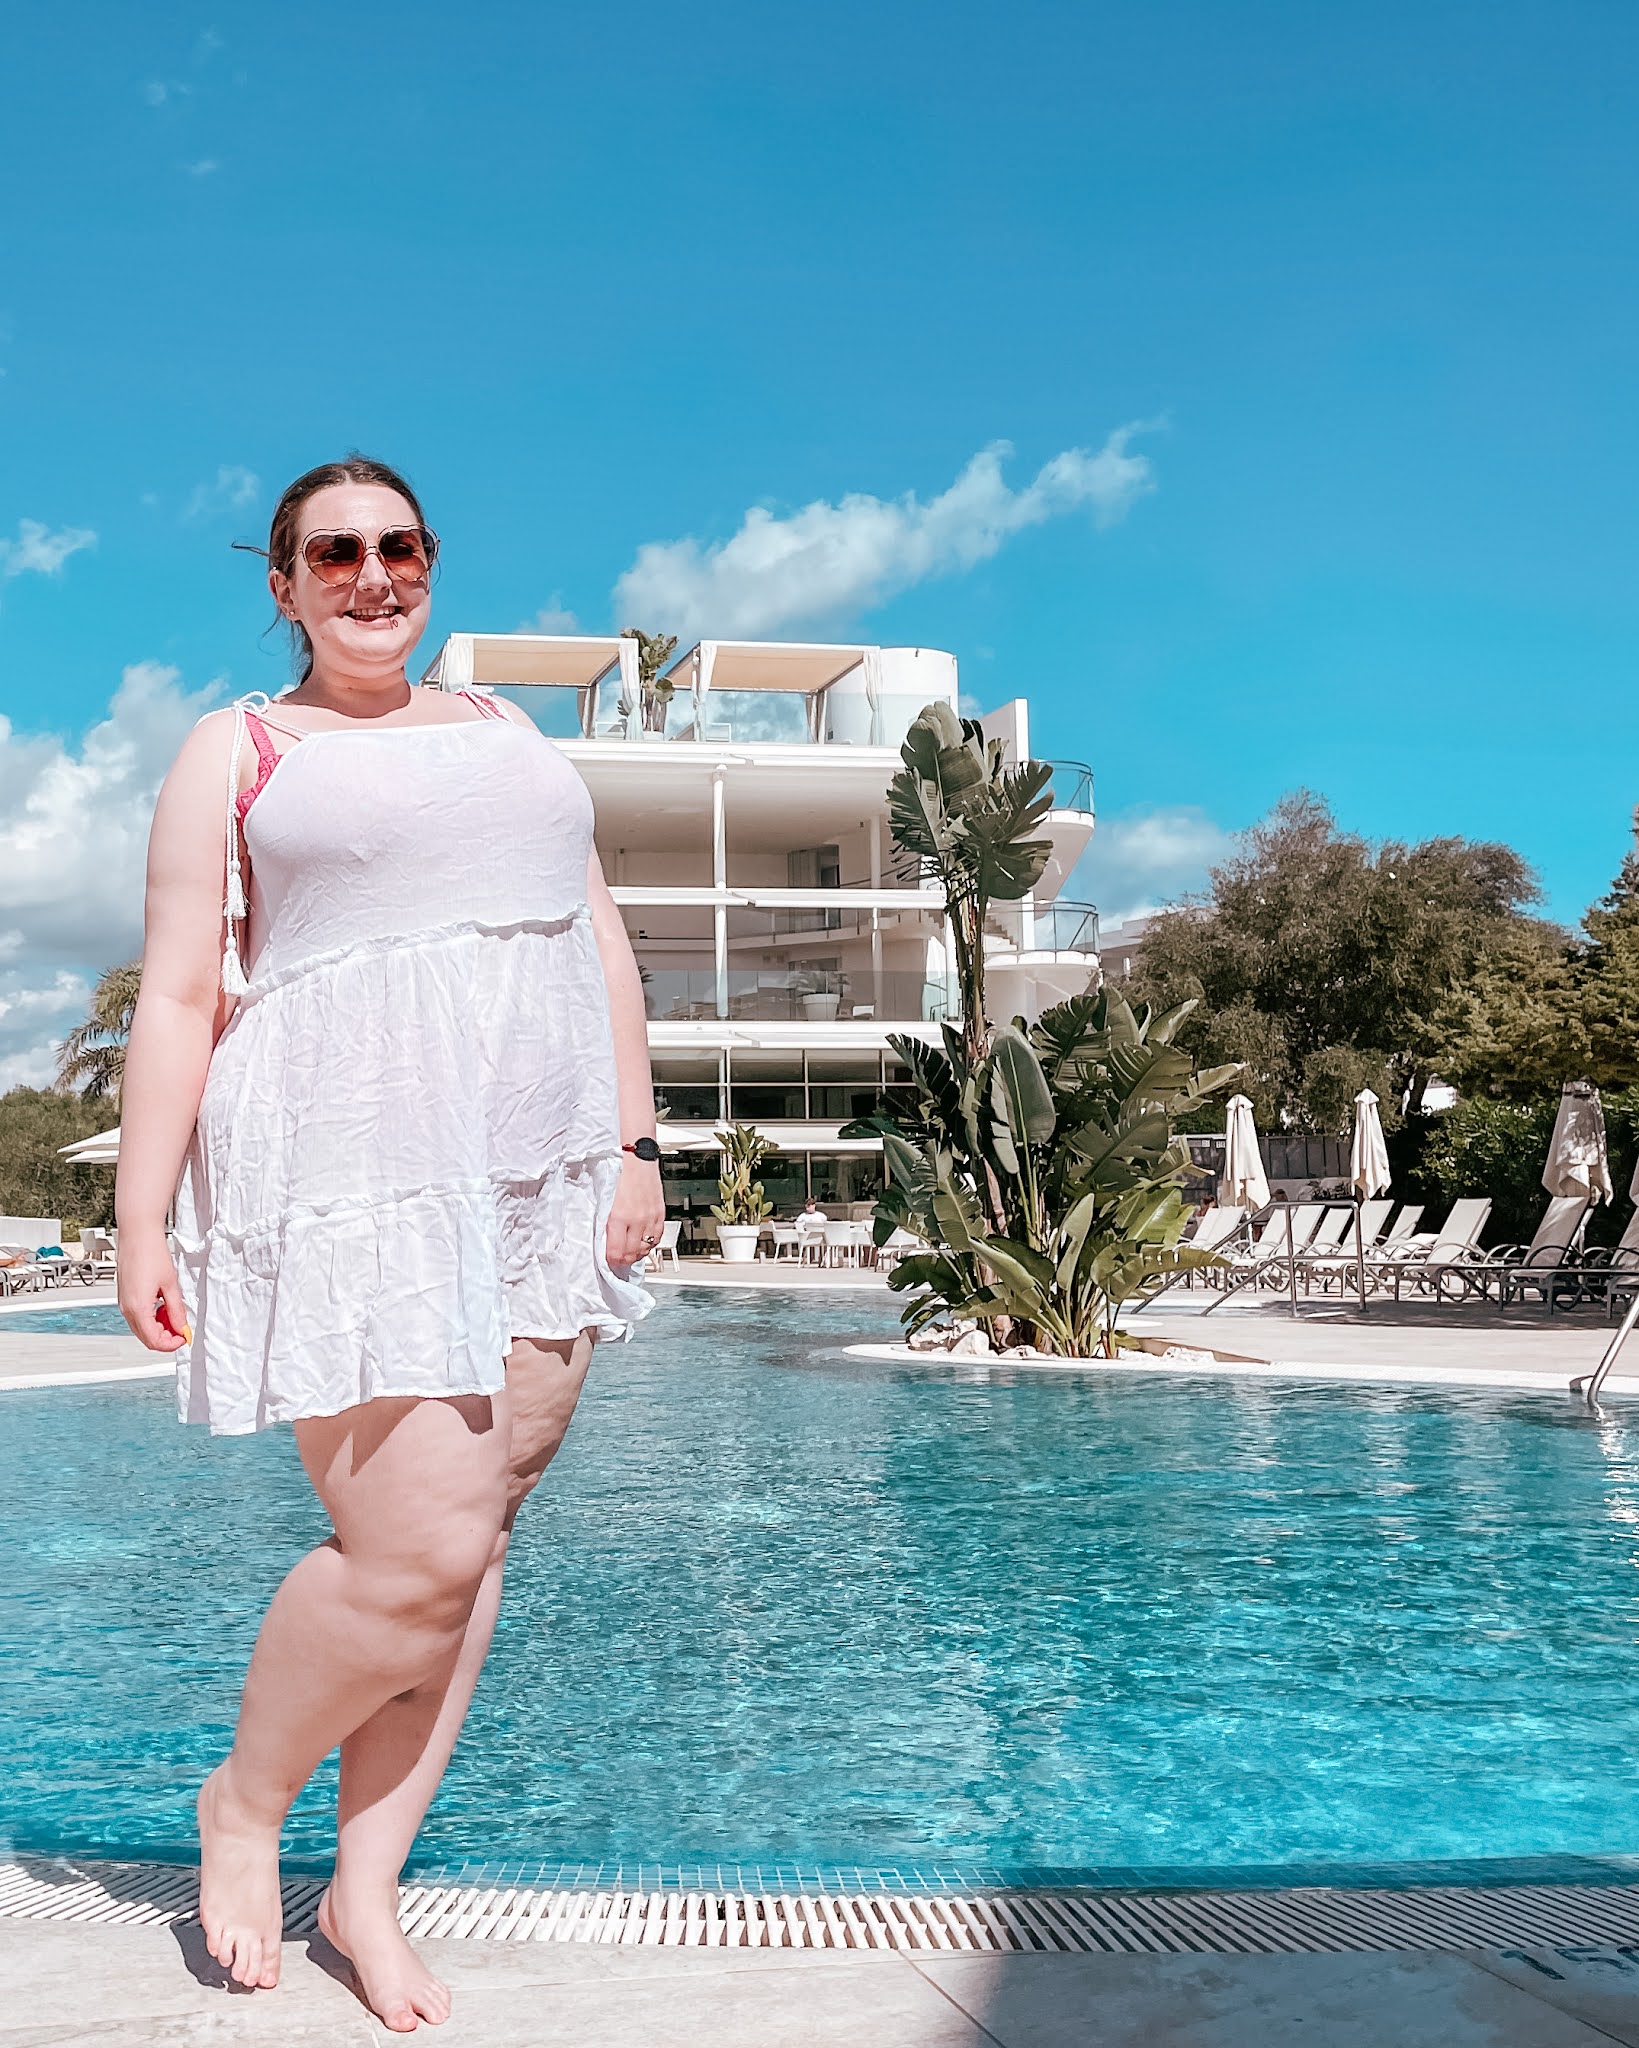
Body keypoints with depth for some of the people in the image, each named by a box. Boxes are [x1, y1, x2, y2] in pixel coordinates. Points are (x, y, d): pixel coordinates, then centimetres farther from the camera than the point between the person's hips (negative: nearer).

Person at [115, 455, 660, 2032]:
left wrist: (633, 1143, 8)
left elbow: (599, 941, 18)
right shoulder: (237, 751, 8)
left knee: (475, 1539, 4)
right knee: (414, 1556, -12)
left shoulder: (506, 729, 21)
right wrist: (142, 1225, -5)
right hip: (350, 1173, -5)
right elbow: (179, 999, 1)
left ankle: (367, 1884, 19)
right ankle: (245, 1802, 17)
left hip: (539, 1174, 5)